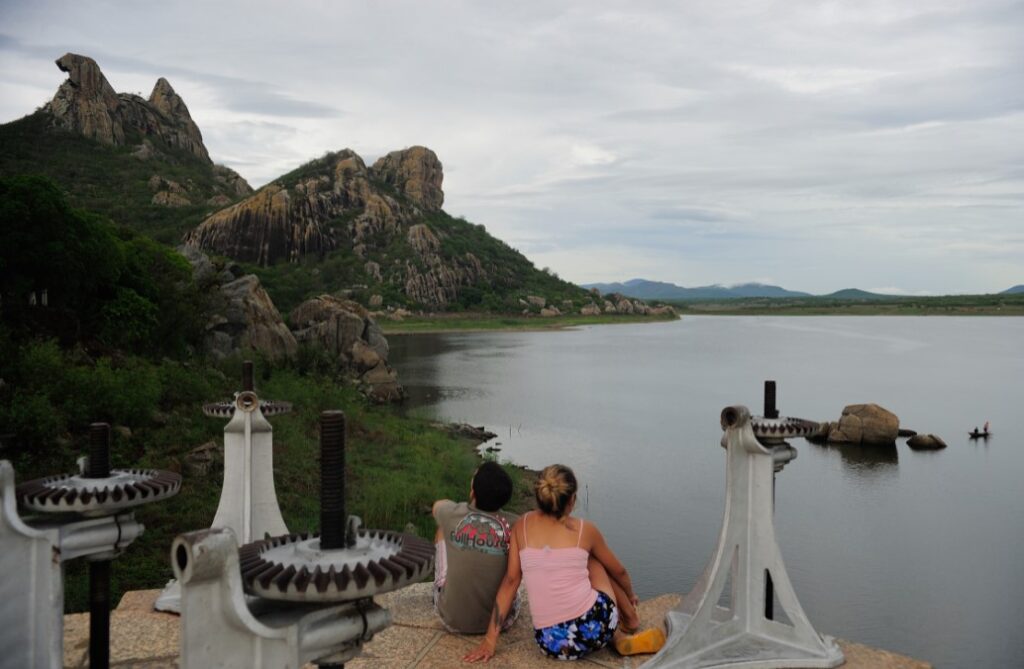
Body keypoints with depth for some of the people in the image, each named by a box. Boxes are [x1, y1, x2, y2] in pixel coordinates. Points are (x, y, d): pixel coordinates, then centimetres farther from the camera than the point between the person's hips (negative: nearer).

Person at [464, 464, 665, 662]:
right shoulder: (585, 530, 3)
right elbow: (618, 571, 19)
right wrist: (630, 596, 41)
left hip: (552, 644, 1)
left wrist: (490, 640, 5)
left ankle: (618, 638, 28)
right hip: (596, 625, -1)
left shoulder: (523, 525, 5)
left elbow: (510, 580, 2)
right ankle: (630, 620, 39)